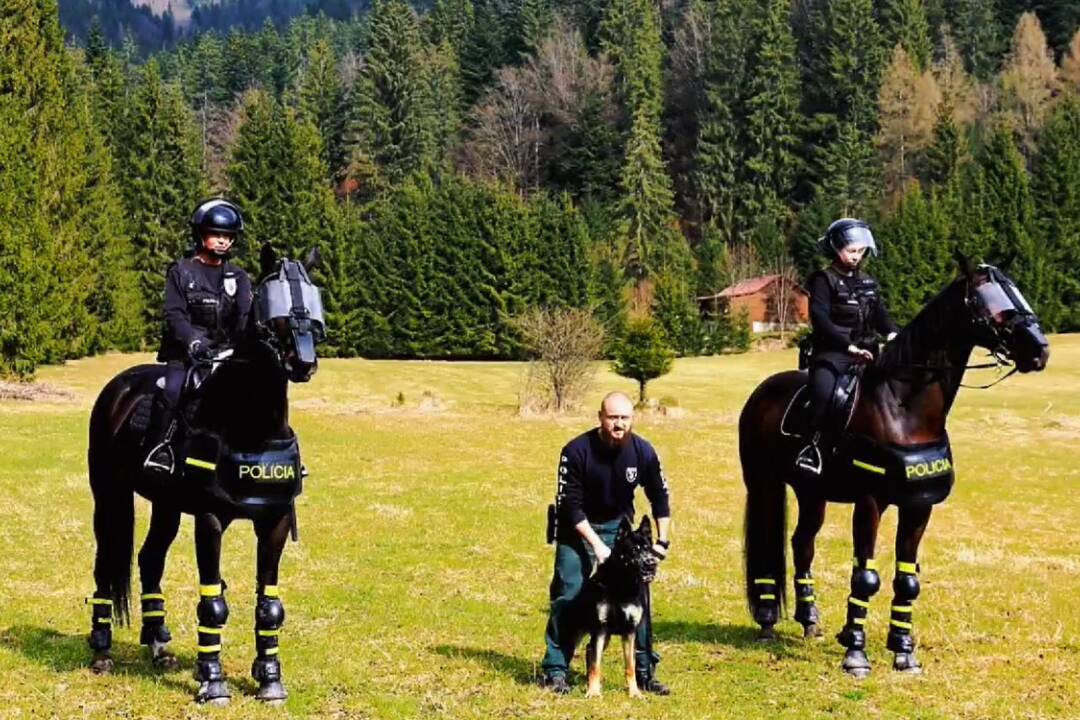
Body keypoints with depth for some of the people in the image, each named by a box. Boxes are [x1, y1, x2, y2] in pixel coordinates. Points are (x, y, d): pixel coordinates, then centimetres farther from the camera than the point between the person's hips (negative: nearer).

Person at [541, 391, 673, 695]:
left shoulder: (643, 451, -15)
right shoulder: (577, 451, -25)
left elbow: (660, 496, 0)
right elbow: (570, 505, -22)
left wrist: (662, 541, -3)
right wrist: (596, 545, -27)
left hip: (620, 527, 3)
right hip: (577, 528, -3)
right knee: (568, 597, -8)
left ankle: (645, 670, 8)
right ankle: (556, 669, 1)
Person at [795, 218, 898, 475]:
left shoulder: (868, 283, 18)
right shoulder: (824, 280, -1)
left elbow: (880, 314, 15)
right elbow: (820, 319, -12)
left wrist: (893, 333, -10)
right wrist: (849, 346, -22)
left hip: (866, 351, 6)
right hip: (832, 352, -6)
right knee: (824, 389, -32)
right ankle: (814, 446, -23)